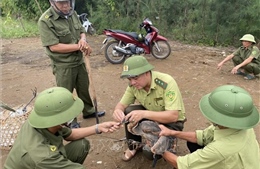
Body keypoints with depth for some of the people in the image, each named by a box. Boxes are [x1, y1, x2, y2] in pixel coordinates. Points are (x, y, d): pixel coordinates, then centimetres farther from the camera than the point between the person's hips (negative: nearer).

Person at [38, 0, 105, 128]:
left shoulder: (73, 13, 1)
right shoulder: (45, 21, -20)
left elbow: (82, 31, 11)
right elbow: (54, 46, -24)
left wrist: (83, 39, -14)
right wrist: (79, 46, -23)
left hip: (79, 61, 7)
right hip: (63, 65, -6)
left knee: (84, 88, 21)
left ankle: (88, 111, 42)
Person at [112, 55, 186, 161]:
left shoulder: (166, 83, -31)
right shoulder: (134, 84, -14)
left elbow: (173, 116, -34)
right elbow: (122, 104, -6)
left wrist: (144, 114, -45)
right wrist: (117, 110, -32)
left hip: (171, 122, -5)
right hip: (150, 115, 6)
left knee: (150, 151, -25)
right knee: (128, 111, -21)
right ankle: (134, 145, 4)